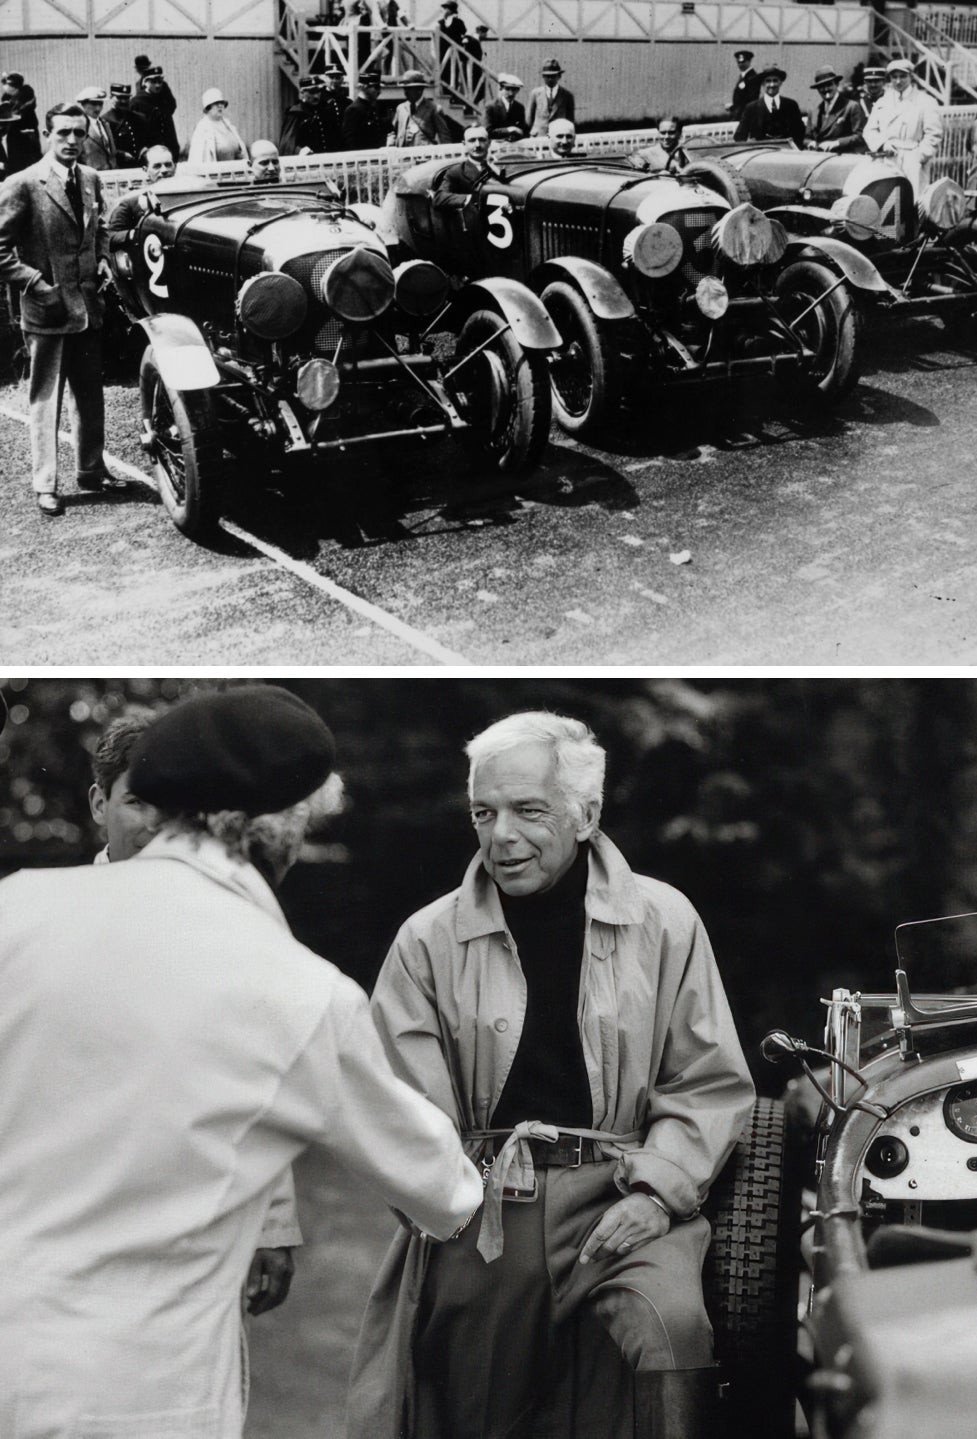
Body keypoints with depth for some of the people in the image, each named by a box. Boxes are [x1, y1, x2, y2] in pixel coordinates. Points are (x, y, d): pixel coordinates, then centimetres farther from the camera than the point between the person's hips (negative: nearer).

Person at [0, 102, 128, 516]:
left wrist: (103, 258, 7)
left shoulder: (90, 180, 6)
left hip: (88, 306, 6)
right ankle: (45, 486, 8)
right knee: (46, 399, 2)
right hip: (46, 310, -6)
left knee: (90, 393, 16)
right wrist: (37, 284, -17)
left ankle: (91, 469, 30)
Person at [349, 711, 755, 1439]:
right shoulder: (430, 939, 8)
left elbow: (712, 1083, 8)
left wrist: (656, 1190, -6)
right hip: (481, 1203, 1)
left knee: (671, 1325, -29)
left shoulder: (664, 921, 7)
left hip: (618, 1195, 0)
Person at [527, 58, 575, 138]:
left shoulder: (567, 95, 5)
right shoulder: (535, 93, 8)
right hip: (538, 136, 1)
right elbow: (529, 117, 13)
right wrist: (533, 132, 10)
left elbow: (570, 118, 11)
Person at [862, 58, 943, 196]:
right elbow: (869, 131, 15)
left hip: (913, 165, -4)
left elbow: (933, 134, -1)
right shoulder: (881, 103, 19)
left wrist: (919, 157, -11)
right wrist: (883, 143, -5)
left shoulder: (925, 102, 5)